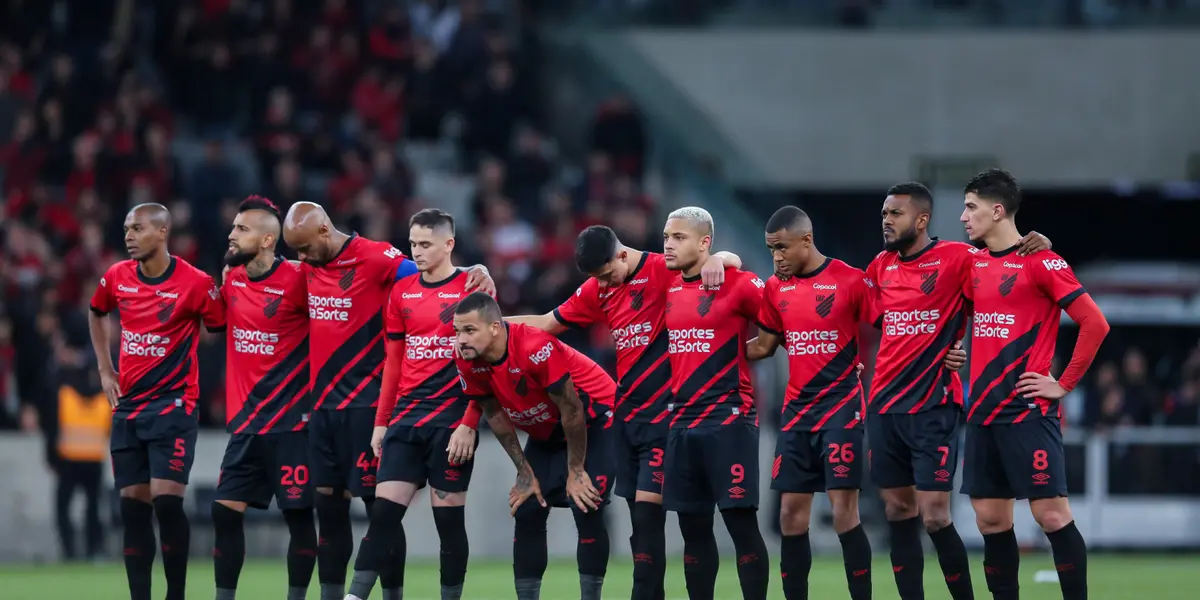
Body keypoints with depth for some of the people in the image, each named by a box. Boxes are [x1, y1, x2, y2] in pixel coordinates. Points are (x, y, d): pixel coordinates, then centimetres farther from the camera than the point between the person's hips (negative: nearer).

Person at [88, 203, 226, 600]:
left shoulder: (196, 283, -11)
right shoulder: (116, 277, 5)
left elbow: (222, 329, 1)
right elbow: (97, 314, 24)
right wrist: (105, 369, 18)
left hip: (173, 404, -5)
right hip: (127, 405, 5)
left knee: (166, 500, -14)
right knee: (133, 505, 3)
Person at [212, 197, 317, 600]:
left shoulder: (297, 281, -13)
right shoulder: (231, 280, 6)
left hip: (290, 422, -6)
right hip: (245, 421, 6)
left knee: (298, 514, -2)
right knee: (225, 511, 1)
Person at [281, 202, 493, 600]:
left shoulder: (375, 258, -11)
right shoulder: (308, 268, 9)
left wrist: (476, 274, -32)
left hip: (364, 404, -6)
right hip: (322, 403, 6)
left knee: (377, 502, -2)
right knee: (327, 500, 9)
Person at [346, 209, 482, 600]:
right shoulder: (401, 292, 10)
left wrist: (469, 425, -13)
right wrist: (381, 421, 12)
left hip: (452, 418, -4)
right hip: (407, 417, 4)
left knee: (449, 517, 1)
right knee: (384, 510, -4)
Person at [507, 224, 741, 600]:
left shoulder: (662, 271, -10)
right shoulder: (597, 290, 10)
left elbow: (734, 262, -9)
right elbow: (549, 323, 20)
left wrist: (717, 259, -31)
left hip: (664, 414, -7)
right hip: (627, 414, 7)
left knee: (647, 511, -10)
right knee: (638, 514, 7)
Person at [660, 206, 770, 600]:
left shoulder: (738, 283, -8)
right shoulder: (667, 289, 11)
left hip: (728, 419, -6)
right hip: (682, 420, 6)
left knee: (741, 522, -7)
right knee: (693, 528, 8)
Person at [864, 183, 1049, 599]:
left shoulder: (956, 259, -6)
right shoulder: (881, 267, 11)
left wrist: (1036, 246, -21)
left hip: (932, 408, -6)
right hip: (884, 408, 6)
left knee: (935, 518, -9)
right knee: (898, 514, 6)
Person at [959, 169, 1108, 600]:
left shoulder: (1040, 262, -9)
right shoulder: (974, 264, 11)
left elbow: (1095, 323, -12)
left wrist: (1065, 385, -11)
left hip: (1027, 412, -7)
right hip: (983, 410, 7)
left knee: (1051, 513, -9)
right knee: (990, 517, 6)